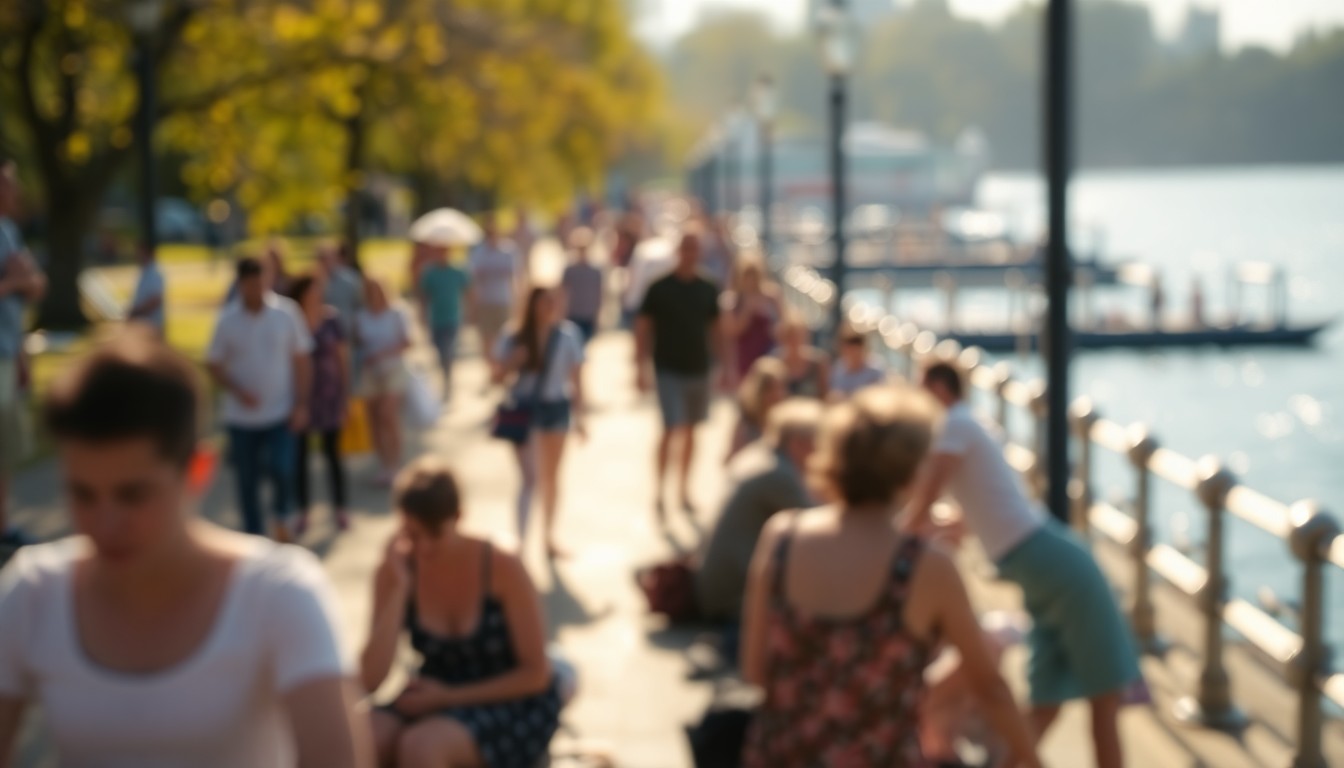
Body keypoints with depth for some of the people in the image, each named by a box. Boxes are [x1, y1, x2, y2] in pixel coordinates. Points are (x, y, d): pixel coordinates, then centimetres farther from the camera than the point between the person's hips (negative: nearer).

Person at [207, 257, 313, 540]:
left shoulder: (286, 312, -5)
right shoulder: (227, 320, -4)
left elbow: (302, 360, 0)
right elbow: (214, 365, 1)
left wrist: (301, 405, -5)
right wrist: (238, 391, -16)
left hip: (281, 413, -1)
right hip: (242, 417, 1)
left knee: (282, 469, -15)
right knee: (247, 482, 7)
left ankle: (283, 516, 14)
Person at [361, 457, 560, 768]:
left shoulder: (502, 568, -18)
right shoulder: (396, 571, -8)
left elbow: (535, 675, -11)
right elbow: (371, 680, -16)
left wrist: (450, 696, -15)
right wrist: (397, 589, -21)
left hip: (514, 710, -4)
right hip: (438, 703, 4)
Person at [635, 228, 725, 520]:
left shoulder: (708, 291, 6)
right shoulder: (659, 288, -4)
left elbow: (717, 331, 12)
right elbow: (643, 329, -2)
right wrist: (641, 369, -7)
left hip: (699, 370, 4)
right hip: (669, 371, -4)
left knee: (690, 431, 11)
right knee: (671, 429, -13)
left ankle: (684, 491, 22)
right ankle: (659, 493, -4)